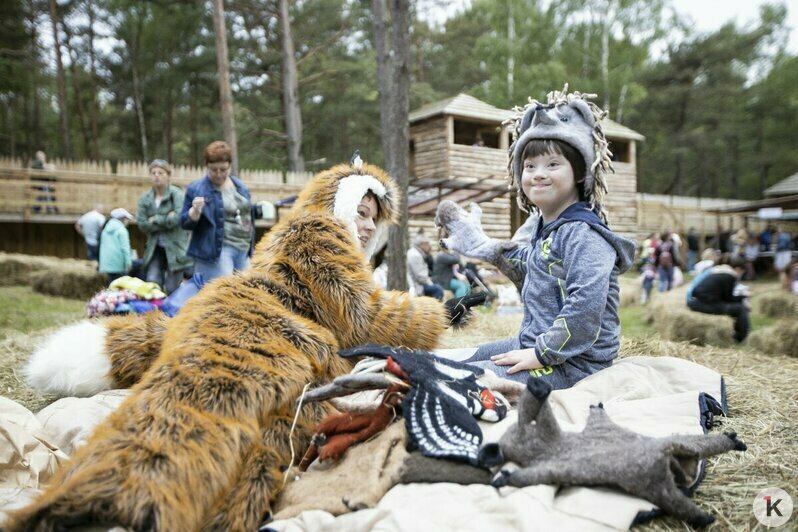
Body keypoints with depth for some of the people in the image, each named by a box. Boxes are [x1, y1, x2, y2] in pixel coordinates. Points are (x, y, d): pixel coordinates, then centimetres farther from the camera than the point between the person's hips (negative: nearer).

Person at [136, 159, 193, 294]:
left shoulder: (177, 194, -6)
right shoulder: (145, 198, 7)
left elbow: (178, 219, -19)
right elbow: (142, 224, -2)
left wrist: (155, 220, -7)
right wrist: (166, 220, -9)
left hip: (175, 248, -4)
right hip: (155, 248, 4)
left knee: (171, 290, -2)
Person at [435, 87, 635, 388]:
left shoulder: (584, 234, -18)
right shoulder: (547, 228, 12)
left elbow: (585, 306, -29)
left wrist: (542, 354, -25)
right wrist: (486, 248, 29)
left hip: (571, 363, -10)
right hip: (535, 344, 10)